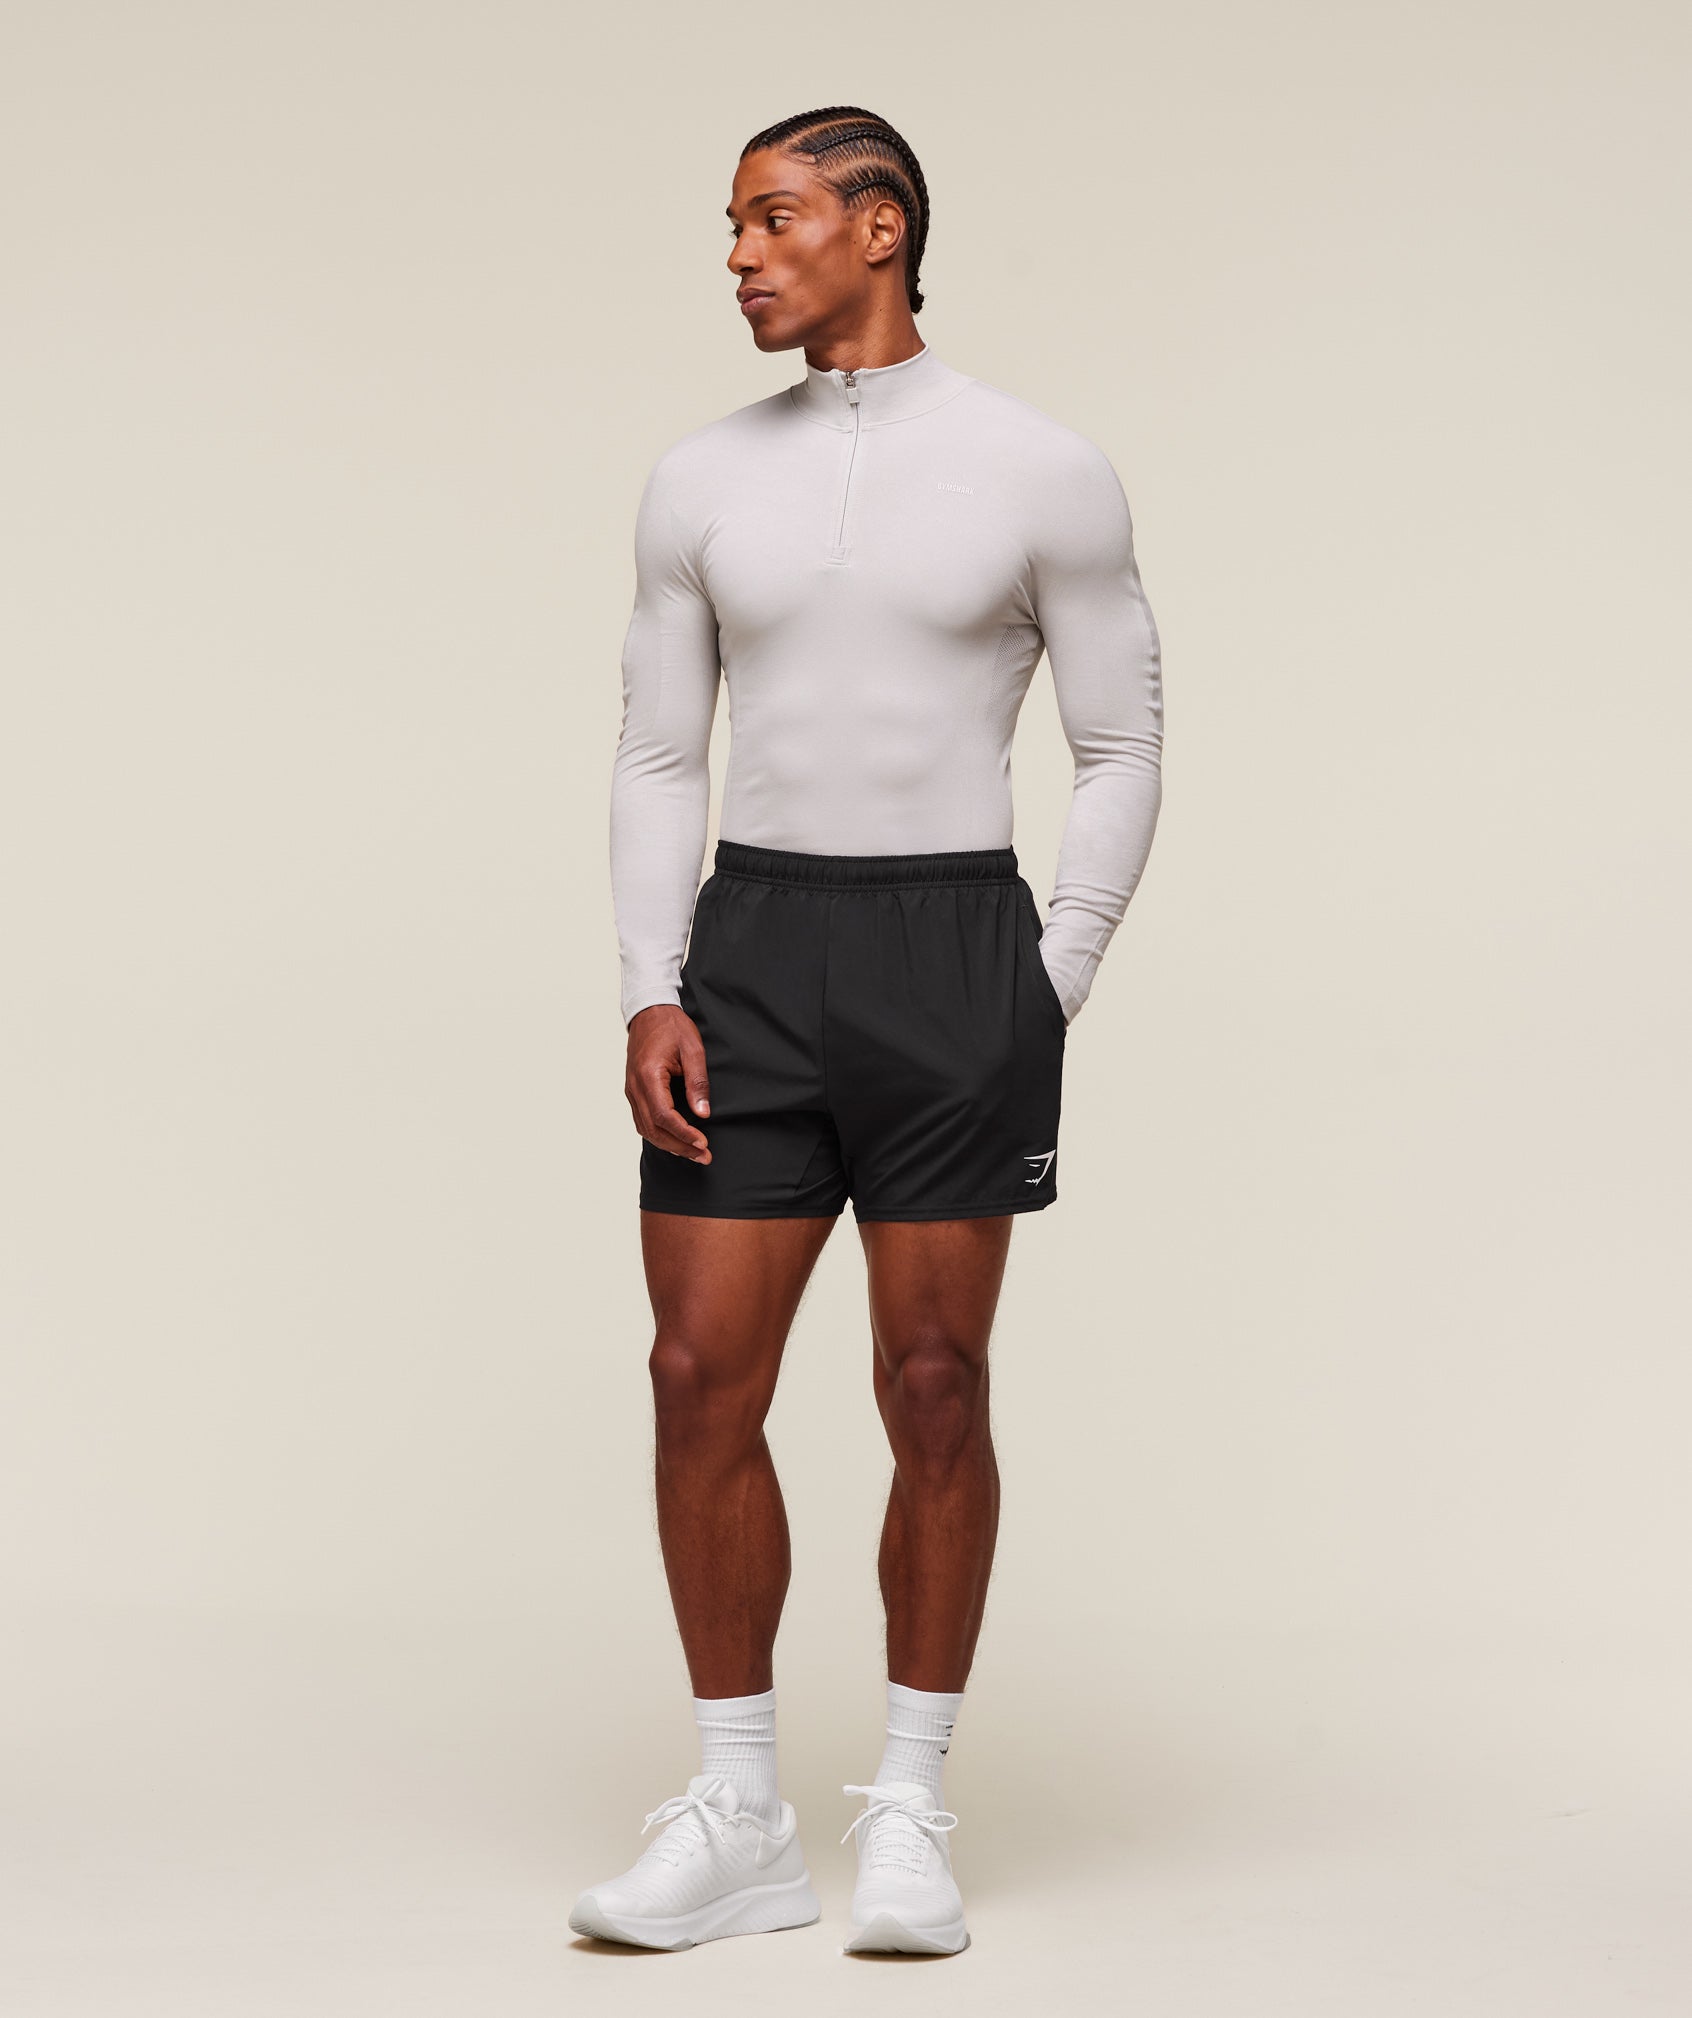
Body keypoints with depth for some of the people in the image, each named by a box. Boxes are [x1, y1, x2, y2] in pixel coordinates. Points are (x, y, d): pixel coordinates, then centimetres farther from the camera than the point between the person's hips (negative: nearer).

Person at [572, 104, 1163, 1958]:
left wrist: (1047, 1006, -5)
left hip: (955, 950, -3)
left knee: (934, 1393, 0)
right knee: (701, 1378, -2)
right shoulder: (702, 479, 8)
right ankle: (739, 1820, 11)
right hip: (749, 959, 3)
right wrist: (651, 998, -2)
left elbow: (1121, 753, 2)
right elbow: (658, 760, 10)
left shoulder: (1044, 473, -1)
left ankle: (910, 1813, 14)